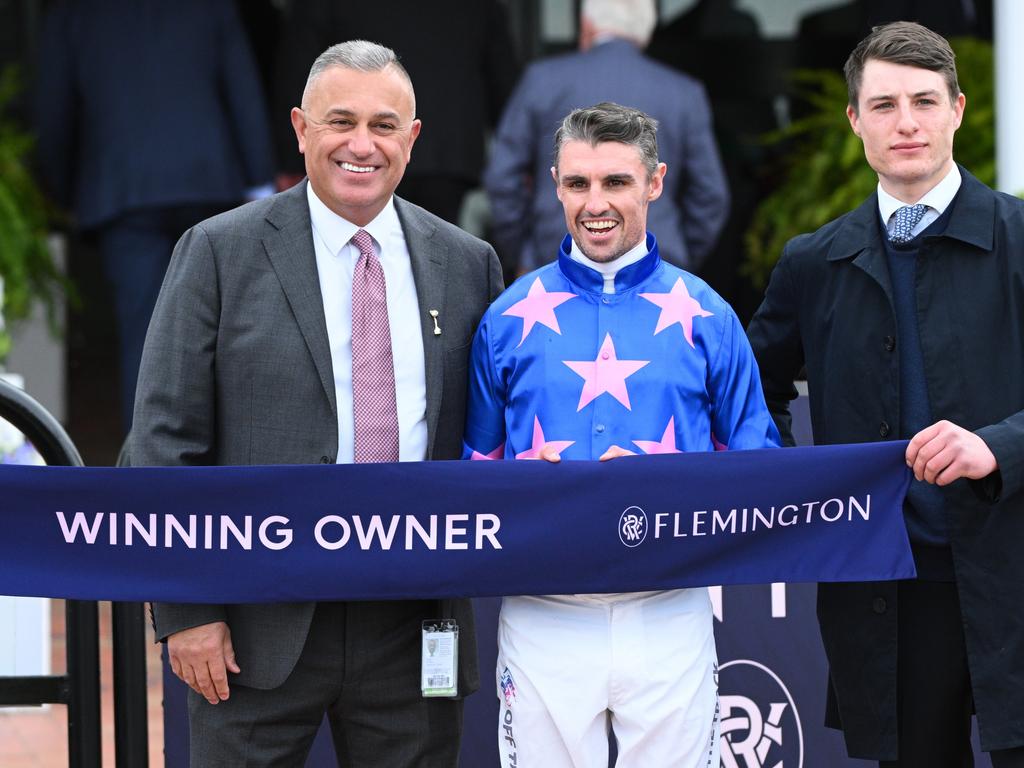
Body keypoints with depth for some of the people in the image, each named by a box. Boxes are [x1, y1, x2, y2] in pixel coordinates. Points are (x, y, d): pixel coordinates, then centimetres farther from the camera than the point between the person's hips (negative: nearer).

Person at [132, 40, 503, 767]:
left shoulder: (468, 264, 9)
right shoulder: (220, 252, -1)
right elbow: (167, 438, -3)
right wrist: (185, 610, -8)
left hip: (413, 625, 3)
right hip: (261, 624, -3)